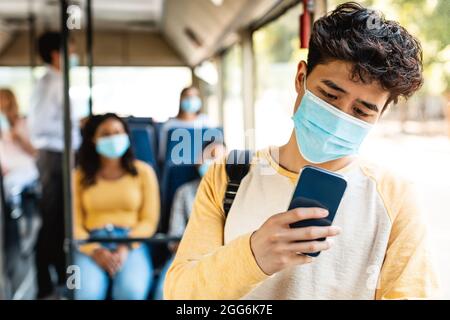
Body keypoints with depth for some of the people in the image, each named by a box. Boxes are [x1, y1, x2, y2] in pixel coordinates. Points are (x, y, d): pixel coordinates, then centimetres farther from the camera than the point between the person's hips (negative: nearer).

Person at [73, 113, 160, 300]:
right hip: (91, 245, 1)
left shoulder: (143, 171, 11)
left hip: (133, 243, 0)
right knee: (87, 293, -31)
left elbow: (149, 221, 6)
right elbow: (75, 224, 6)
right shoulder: (79, 176, 13)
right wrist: (95, 251, -12)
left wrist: (125, 249, -11)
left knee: (131, 291, -32)